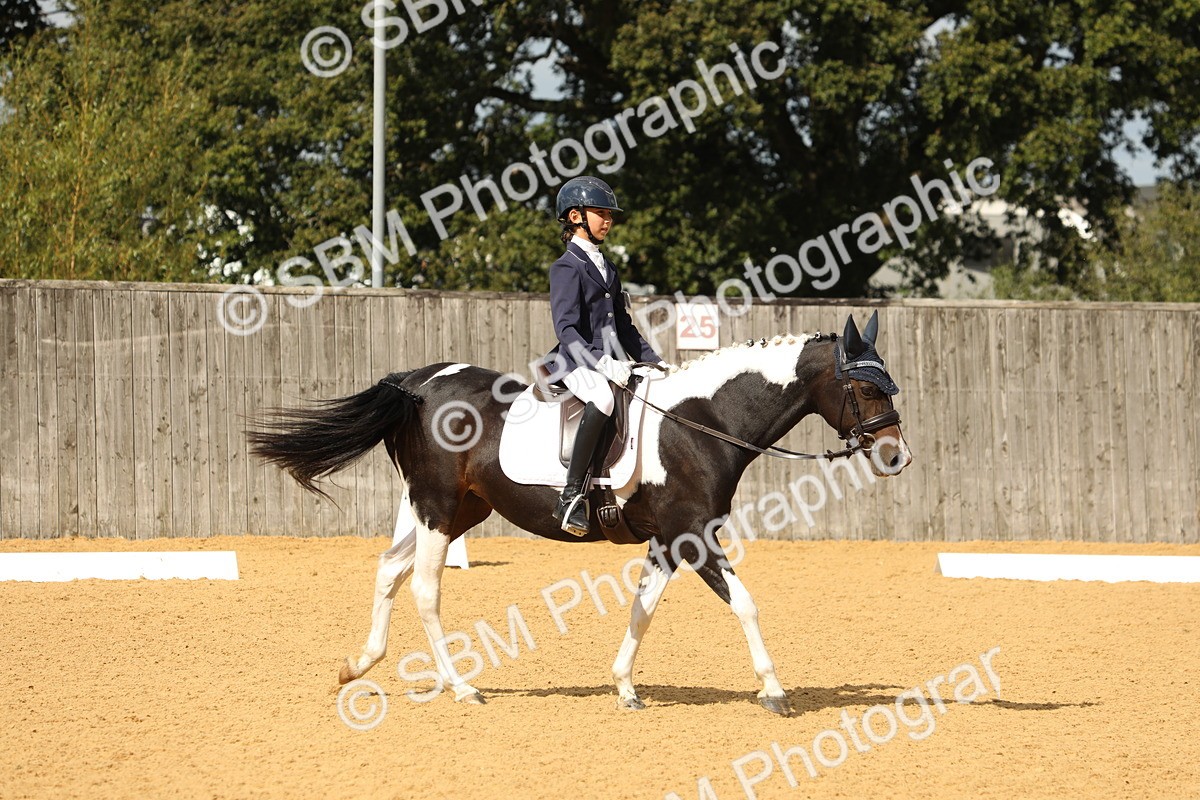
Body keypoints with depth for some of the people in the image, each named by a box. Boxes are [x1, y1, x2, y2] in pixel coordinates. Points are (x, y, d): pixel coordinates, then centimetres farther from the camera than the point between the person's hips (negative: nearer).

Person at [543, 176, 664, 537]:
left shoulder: (607, 269, 21)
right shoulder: (568, 268, -5)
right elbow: (567, 329, -16)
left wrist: (654, 362, 16)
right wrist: (601, 363, -28)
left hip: (612, 361, 9)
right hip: (577, 362, -9)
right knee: (602, 398, -38)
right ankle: (572, 496, -39)